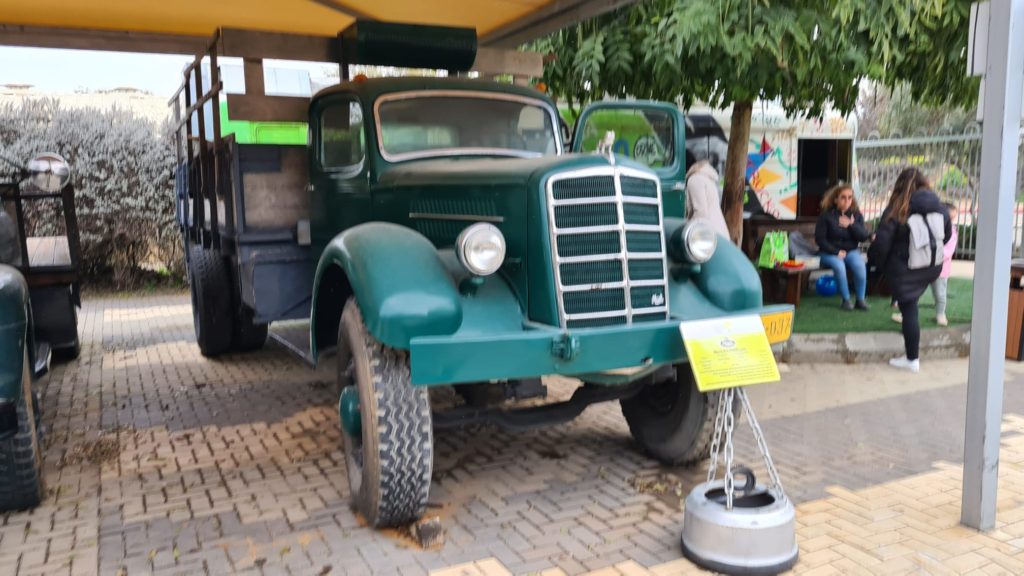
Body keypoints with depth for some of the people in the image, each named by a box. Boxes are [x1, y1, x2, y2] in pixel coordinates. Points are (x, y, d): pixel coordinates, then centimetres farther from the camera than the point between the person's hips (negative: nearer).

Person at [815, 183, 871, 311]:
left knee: (860, 265, -28)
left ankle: (860, 299, -15)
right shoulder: (826, 214, -6)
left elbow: (864, 236, -2)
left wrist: (851, 225, -17)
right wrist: (836, 252, -15)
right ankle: (846, 299, -18)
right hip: (830, 252, -3)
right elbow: (819, 238, -8)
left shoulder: (856, 214, 5)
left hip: (851, 251, 3)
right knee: (839, 266, -34)